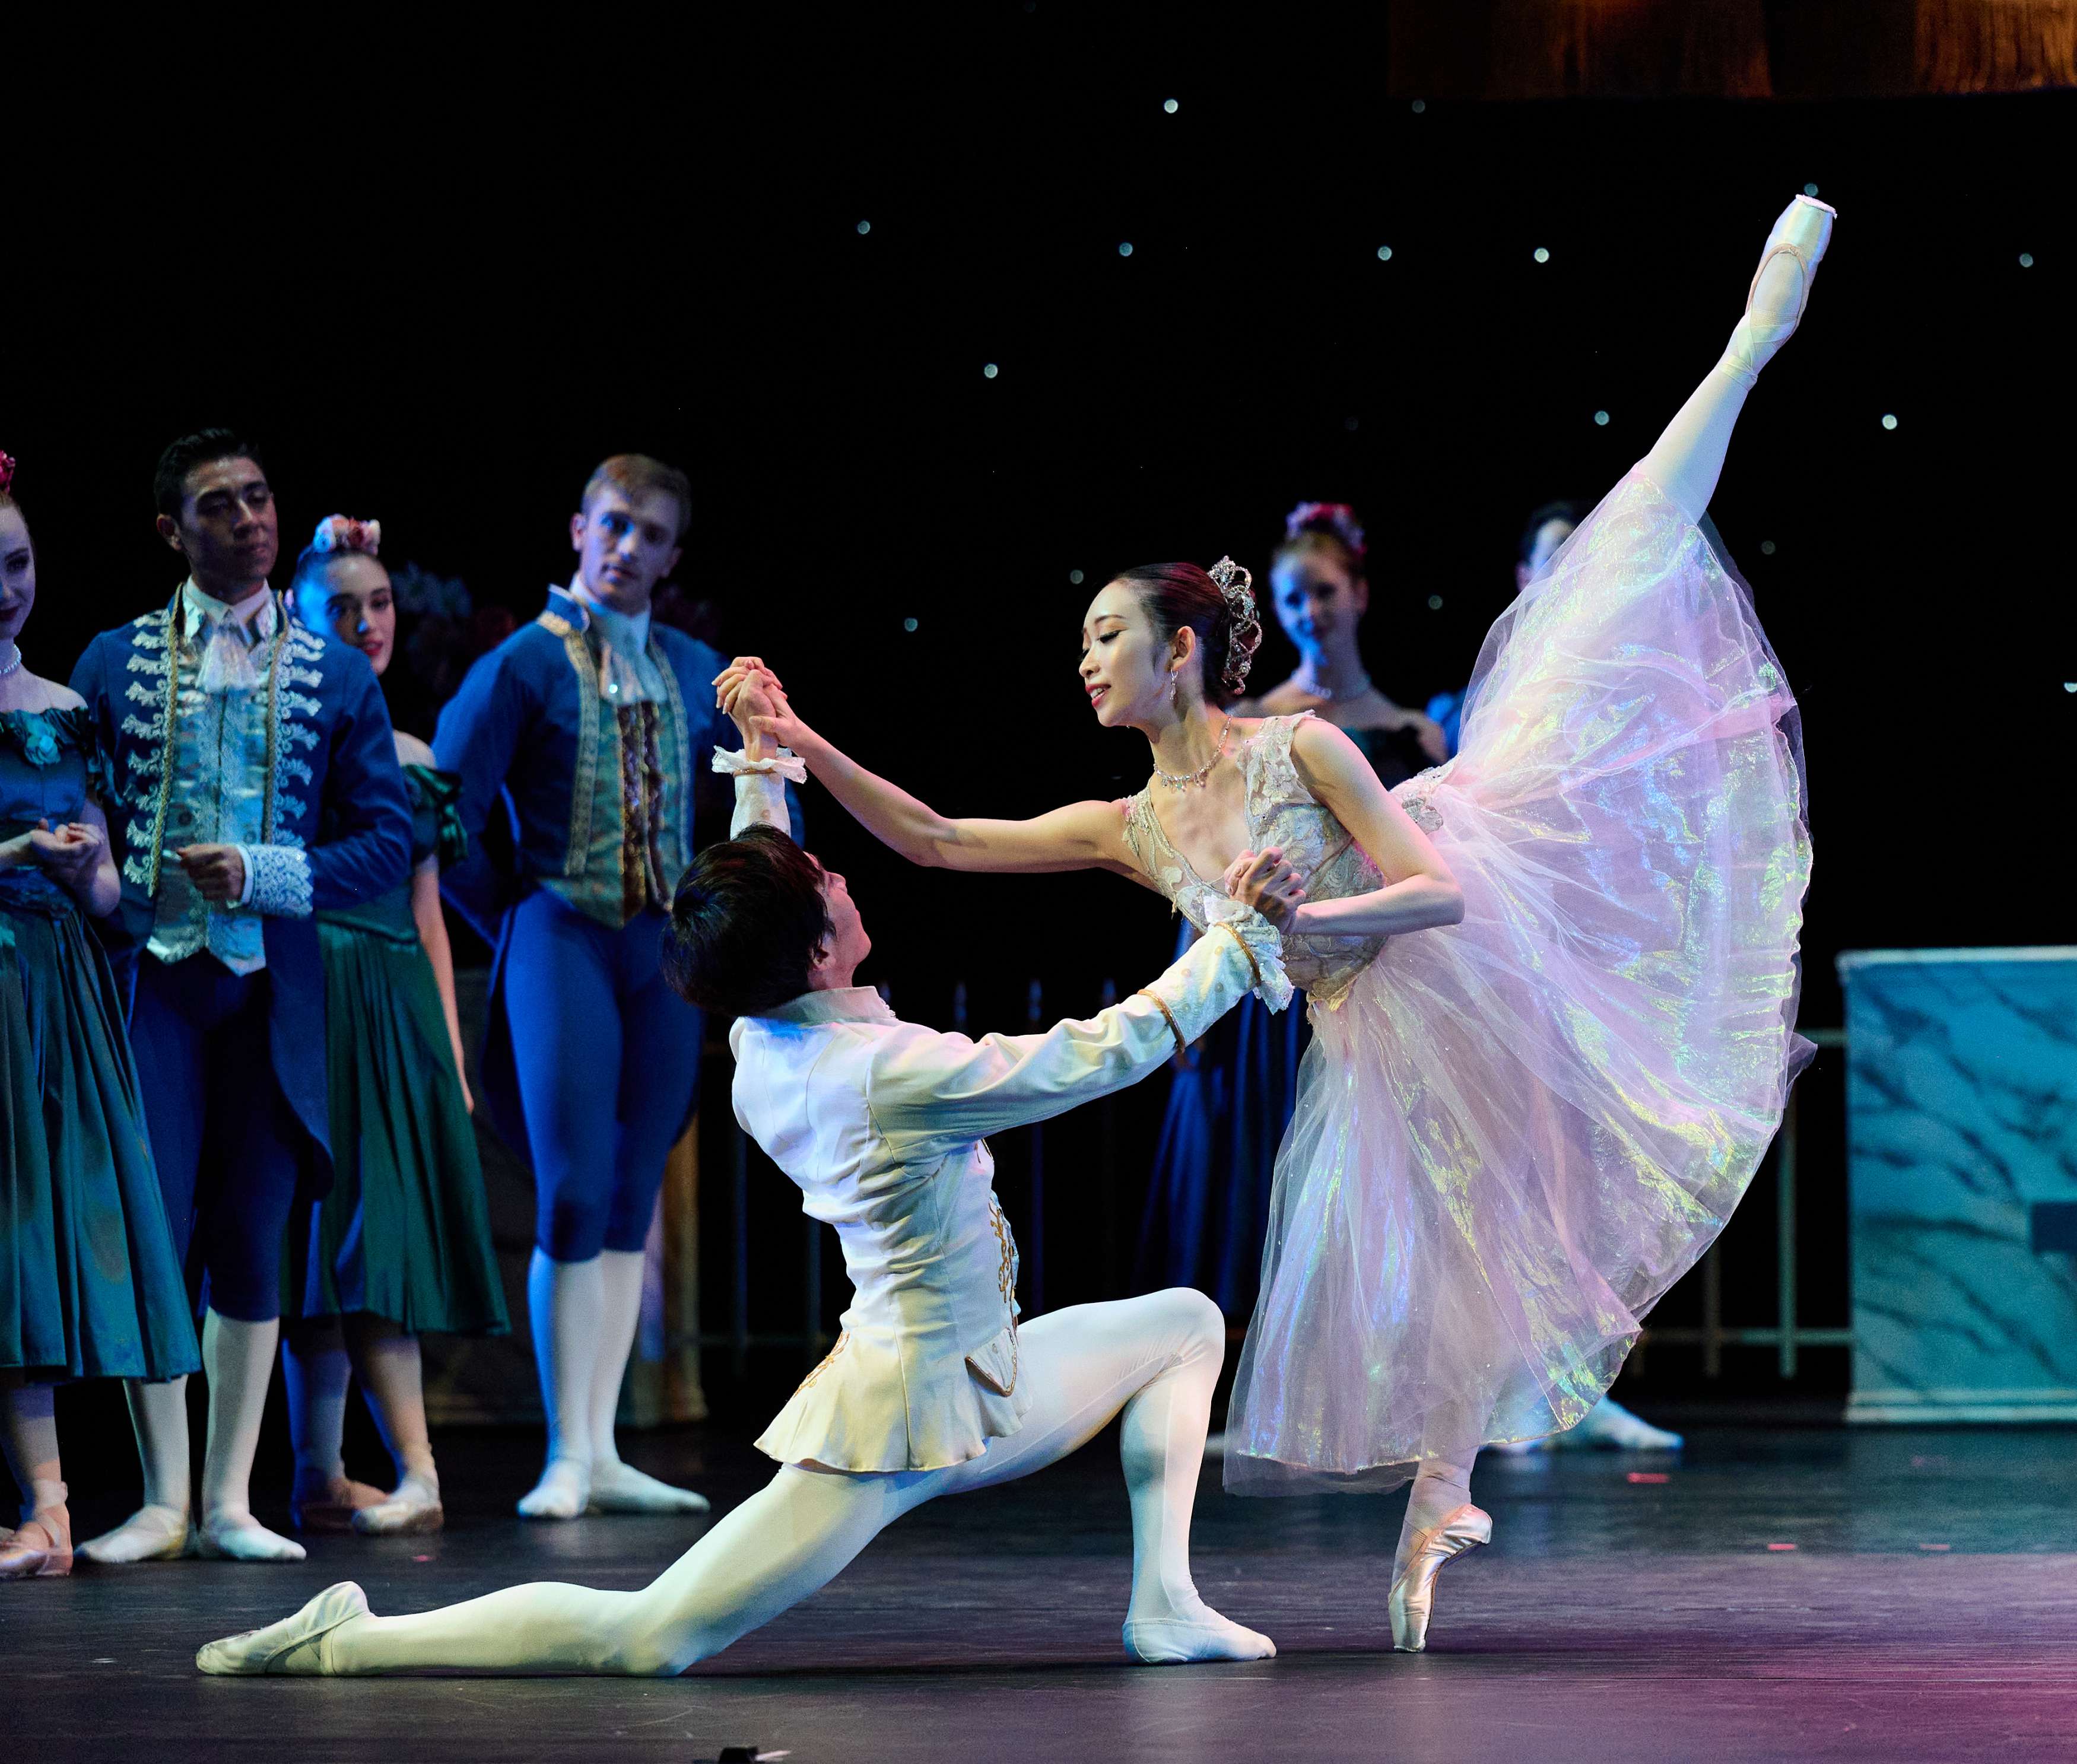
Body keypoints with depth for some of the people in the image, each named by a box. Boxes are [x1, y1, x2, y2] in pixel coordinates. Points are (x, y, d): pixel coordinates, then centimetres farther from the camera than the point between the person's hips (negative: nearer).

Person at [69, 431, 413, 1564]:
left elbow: (388, 839, 3)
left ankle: (230, 1502, 10)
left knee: (251, 1245, 3)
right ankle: (162, 1502, 1)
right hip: (150, 975, -1)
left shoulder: (337, 676, 8)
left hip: (273, 989, 1)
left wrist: (263, 875, -9)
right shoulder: (115, 661, 7)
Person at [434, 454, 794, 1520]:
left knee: (634, 1197, 5)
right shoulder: (526, 663, -3)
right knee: (574, 1194, -11)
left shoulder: (695, 671, 11)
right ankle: (568, 1461, -7)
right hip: (564, 941, -5)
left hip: (666, 950, 5)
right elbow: (447, 817, -5)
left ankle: (604, 1456, 9)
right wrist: (517, 918, 0)